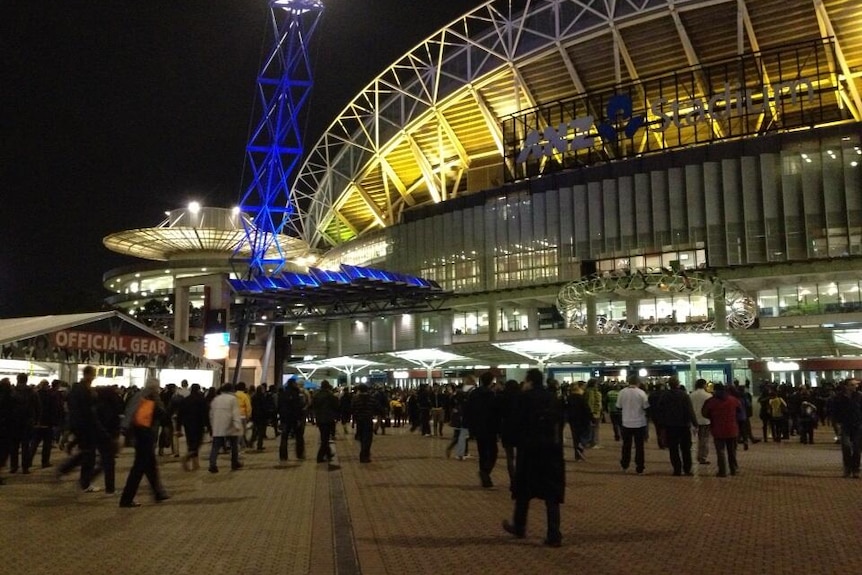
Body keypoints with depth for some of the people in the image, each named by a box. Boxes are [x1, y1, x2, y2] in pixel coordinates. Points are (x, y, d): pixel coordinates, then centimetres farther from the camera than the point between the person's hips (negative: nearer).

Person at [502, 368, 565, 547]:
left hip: (530, 448, -4)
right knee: (552, 492, 5)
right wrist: (557, 444, 10)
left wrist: (517, 443, 0)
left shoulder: (525, 397, -7)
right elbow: (560, 422, 6)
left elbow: (519, 423, -11)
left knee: (524, 490, 13)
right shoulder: (553, 398, 7)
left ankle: (519, 527, 26)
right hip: (552, 448, 4)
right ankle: (554, 535, 1)